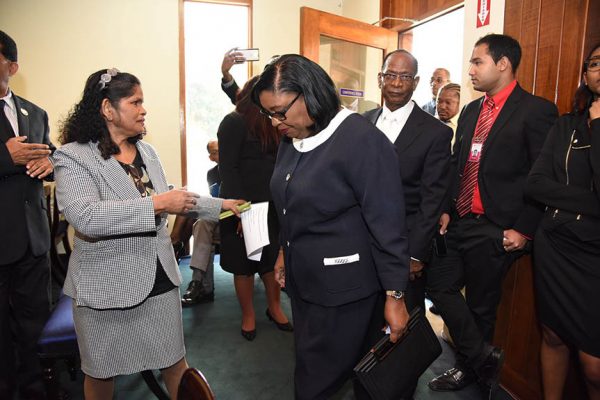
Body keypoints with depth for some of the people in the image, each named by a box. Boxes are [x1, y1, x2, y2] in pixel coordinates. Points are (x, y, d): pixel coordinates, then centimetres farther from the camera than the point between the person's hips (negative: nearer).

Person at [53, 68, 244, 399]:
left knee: (175, 362, 16)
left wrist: (219, 205, 15)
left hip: (159, 278, 5)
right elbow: (85, 217, -29)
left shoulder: (146, 151, 8)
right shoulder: (73, 157, -13)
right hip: (106, 286, -5)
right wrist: (155, 204, -30)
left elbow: (165, 201, 18)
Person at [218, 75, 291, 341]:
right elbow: (228, 169, -13)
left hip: (271, 205, 6)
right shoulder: (234, 123, -8)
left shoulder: (269, 124, 11)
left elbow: (277, 162, 9)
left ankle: (274, 308, 32)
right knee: (244, 263, 9)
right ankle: (248, 315, 26)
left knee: (273, 259, 13)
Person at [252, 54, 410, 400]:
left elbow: (388, 226, -18)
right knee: (310, 366, 20)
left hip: (346, 288, -7)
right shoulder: (291, 139, 4)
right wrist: (285, 252, 22)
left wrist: (395, 297, -14)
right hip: (304, 280, 7)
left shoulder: (362, 140, -19)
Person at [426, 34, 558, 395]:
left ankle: (471, 366, 32)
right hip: (459, 222, 7)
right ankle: (483, 357, 26)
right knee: (440, 286, 8)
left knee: (480, 305, 8)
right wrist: (448, 209, 9)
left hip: (495, 230, -7)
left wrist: (523, 230, -13)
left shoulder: (536, 110, -9)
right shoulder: (471, 110, 12)